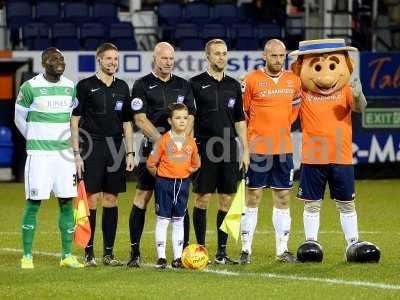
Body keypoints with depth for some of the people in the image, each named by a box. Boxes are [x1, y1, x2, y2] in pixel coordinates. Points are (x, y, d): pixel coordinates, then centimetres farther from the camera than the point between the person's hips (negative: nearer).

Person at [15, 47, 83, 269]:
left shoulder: (70, 87, 7)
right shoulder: (30, 87, -7)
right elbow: (20, 118, 5)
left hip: (64, 153, 5)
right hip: (39, 154, -5)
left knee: (67, 203, 3)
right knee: (33, 204, -3)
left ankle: (67, 255, 10)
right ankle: (27, 256, 4)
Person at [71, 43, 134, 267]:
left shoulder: (122, 87, 12)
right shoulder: (85, 86, -1)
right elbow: (75, 120, -2)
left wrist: (130, 152, 10)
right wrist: (76, 152, -8)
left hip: (116, 148, 4)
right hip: (92, 148, -4)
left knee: (111, 201, 5)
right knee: (91, 200, -5)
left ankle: (109, 253, 11)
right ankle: (89, 254, 0)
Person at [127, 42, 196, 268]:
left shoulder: (183, 86, 13)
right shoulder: (142, 85, 2)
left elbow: (190, 118, 10)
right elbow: (140, 120, -5)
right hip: (152, 148, -3)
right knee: (142, 197, -4)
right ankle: (135, 253, -1)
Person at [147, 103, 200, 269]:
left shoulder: (191, 142, 3)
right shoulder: (164, 140, -9)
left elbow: (196, 164, 19)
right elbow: (150, 164, -6)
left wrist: (186, 172, 7)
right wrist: (161, 177, 0)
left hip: (183, 183, 4)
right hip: (164, 183, -4)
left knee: (178, 221, 9)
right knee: (163, 220, 0)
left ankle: (178, 258, 13)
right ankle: (161, 257, 5)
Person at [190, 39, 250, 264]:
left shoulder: (233, 85, 13)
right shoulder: (196, 84, 0)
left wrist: (246, 150, 12)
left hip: (229, 148, 4)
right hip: (205, 148, -4)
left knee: (227, 200, 3)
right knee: (203, 198, -3)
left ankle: (222, 251, 8)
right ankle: (200, 248, 5)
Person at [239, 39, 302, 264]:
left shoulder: (293, 80, 6)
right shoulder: (252, 80, -6)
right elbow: (242, 113, 2)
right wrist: (247, 141, 2)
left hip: (284, 149, 4)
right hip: (258, 150, -4)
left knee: (283, 199, 6)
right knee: (253, 198, -1)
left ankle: (282, 250, 12)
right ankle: (246, 250, 4)